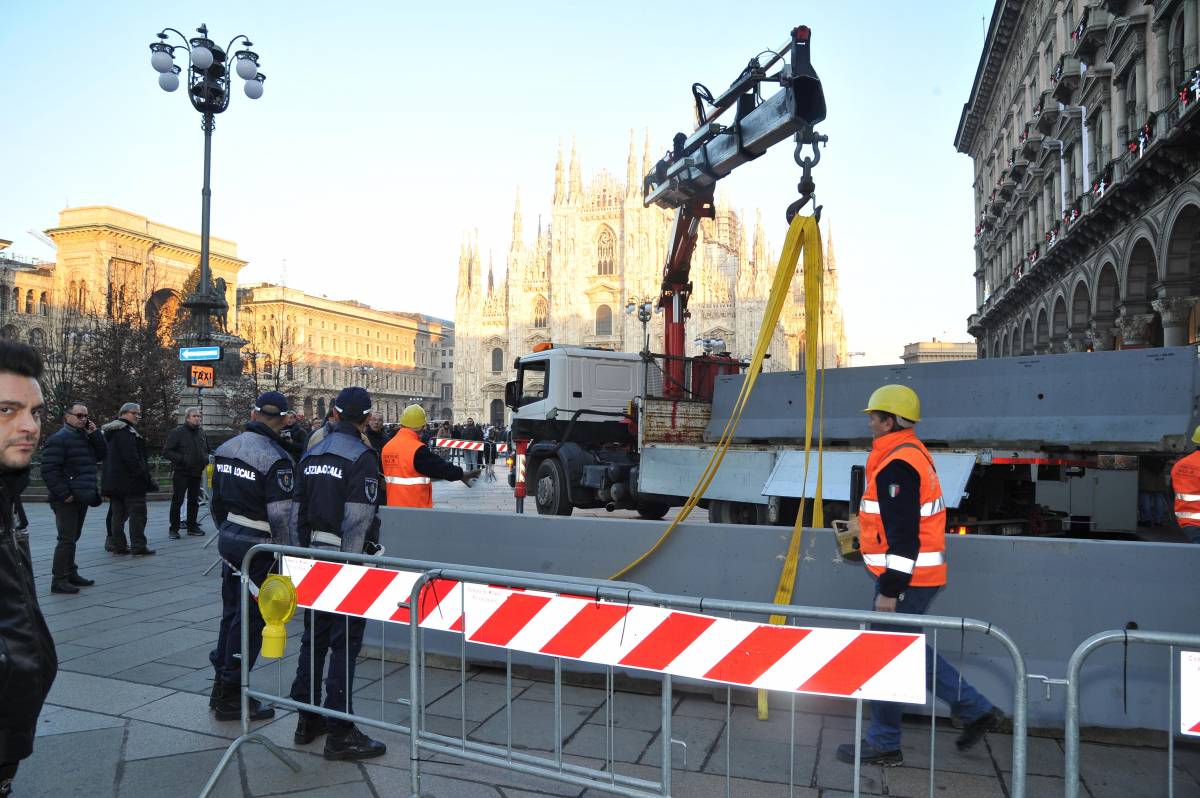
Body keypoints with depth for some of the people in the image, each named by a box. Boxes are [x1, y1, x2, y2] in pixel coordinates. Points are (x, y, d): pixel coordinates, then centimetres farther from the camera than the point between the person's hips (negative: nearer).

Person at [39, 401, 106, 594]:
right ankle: (59, 580, -2)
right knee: (67, 539, -7)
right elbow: (49, 470, -18)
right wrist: (64, 494, -20)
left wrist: (94, 433, -3)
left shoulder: (85, 437, 16)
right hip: (67, 500, -9)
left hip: (81, 498, 9)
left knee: (72, 538, 16)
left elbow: (102, 454, 8)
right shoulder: (58, 439, -12)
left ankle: (71, 574, 26)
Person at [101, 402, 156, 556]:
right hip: (130, 480, -10)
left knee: (118, 514, 13)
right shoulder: (126, 432, -15)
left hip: (114, 481, 10)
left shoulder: (113, 432, 18)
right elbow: (131, 457, -22)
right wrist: (144, 475, -18)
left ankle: (119, 545, 17)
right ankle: (138, 547, -5)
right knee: (137, 514, -5)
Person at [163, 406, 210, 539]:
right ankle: (173, 529, 5)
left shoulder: (201, 432, 12)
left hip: (196, 473, 6)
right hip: (180, 473, -6)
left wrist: (205, 461, 6)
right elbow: (166, 451, -11)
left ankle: (192, 527, 20)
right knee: (177, 501, -2)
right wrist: (182, 459, -21)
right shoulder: (177, 432, -7)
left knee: (194, 501, 11)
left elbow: (206, 450, 26)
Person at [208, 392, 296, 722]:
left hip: (229, 538, 8)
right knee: (250, 619, 3)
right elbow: (280, 515, -22)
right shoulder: (275, 458, -20)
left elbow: (217, 500, 14)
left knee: (231, 613, 19)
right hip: (258, 547, -8)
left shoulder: (225, 448, 6)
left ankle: (221, 687, 31)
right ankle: (232, 697, 13)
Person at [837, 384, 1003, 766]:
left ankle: (883, 745, 13)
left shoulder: (897, 465, -20)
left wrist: (889, 590, -21)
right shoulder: (913, 453, 13)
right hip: (920, 575, 10)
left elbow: (903, 535, -24)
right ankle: (976, 709, 27)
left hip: (905, 579, -10)